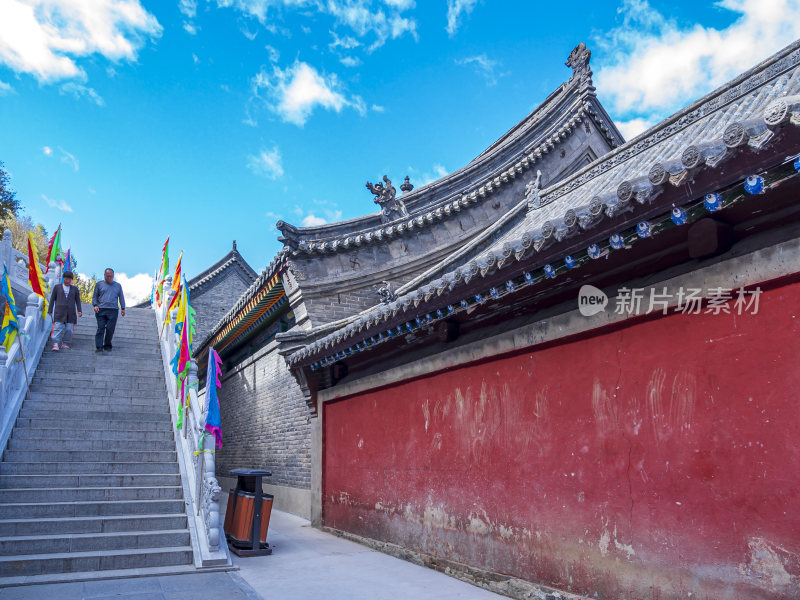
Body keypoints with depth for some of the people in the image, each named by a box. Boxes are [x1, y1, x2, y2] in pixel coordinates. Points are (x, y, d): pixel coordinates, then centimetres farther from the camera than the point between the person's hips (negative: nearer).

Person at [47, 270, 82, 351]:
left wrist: (79, 311, 1)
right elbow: (52, 299, 11)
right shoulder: (57, 287, 11)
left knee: (69, 329, -2)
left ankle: (64, 343, 10)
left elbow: (78, 300, 12)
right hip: (59, 312, -2)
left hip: (70, 313, 2)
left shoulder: (74, 289, 14)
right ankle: (55, 344, -14)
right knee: (58, 327, -11)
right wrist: (50, 310, 6)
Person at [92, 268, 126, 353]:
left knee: (110, 329, -4)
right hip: (101, 310, -1)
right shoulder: (99, 284, 15)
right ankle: (98, 347, -10)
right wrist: (95, 305, -4)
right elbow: (94, 296, 14)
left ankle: (107, 345, 9)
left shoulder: (118, 286, 18)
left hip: (113, 311, 1)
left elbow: (121, 298, 19)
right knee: (100, 328, -9)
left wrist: (123, 308, 8)